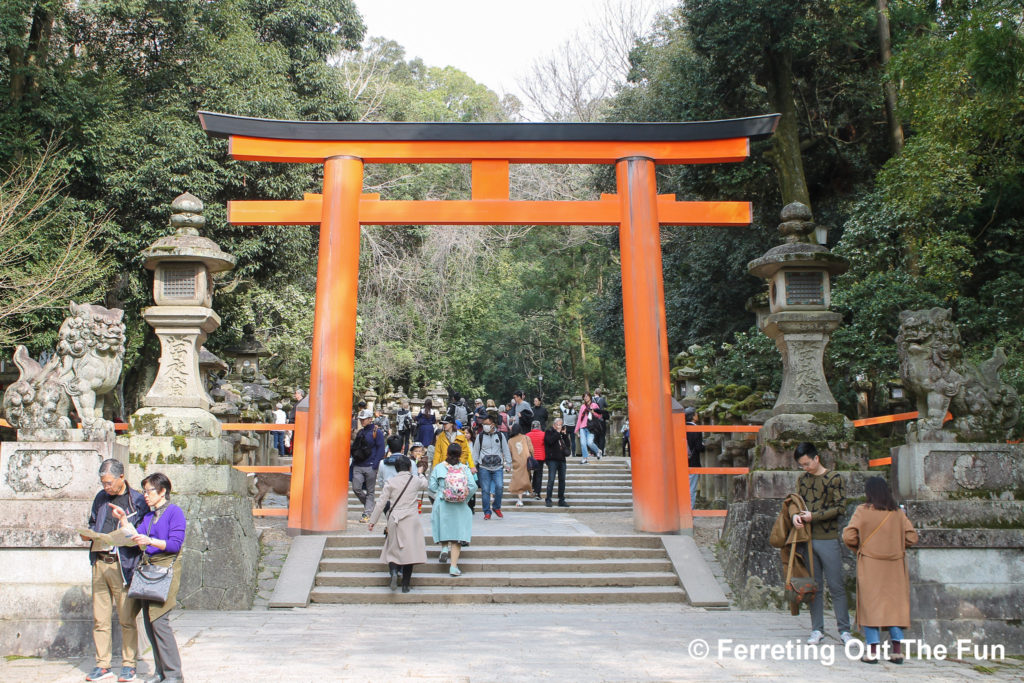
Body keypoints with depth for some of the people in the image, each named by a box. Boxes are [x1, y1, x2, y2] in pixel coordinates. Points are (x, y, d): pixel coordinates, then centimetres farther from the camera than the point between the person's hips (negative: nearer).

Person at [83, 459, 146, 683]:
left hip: (123, 565, -5)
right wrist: (88, 535, 3)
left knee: (127, 619, 0)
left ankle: (129, 665, 10)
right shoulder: (100, 498, 16)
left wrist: (124, 519, -18)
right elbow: (92, 526, 25)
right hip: (99, 563, 5)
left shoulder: (138, 500, -1)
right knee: (100, 618, 7)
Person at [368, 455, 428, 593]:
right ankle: (405, 585, 5)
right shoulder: (416, 480, 1)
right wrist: (420, 473, 46)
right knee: (409, 551, 4)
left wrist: (373, 521, 7)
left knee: (393, 549, 13)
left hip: (394, 520, 0)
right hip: (411, 520, 0)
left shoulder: (391, 482, -1)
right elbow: (424, 484, 27)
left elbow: (381, 503, -1)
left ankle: (393, 571, -14)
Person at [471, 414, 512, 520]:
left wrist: (508, 463, 6)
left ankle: (496, 507, 11)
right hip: (484, 467, 0)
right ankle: (487, 512, 10)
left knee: (499, 486, -12)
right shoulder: (480, 436, 6)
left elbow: (506, 450, 12)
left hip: (498, 467, 0)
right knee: (485, 490, -1)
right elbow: (475, 452, 11)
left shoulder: (500, 435, 7)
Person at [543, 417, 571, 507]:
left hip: (561, 459, 6)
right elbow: (550, 441, -19)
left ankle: (561, 500, 15)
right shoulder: (549, 431, 0)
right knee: (551, 480, -9)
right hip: (552, 459, -6)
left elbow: (567, 444, 11)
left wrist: (565, 434, 1)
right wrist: (557, 432, -12)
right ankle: (548, 500, -3)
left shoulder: (562, 433, 17)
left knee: (562, 480, 8)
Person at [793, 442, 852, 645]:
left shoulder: (834, 477, -3)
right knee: (814, 587, 8)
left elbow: (840, 507, -8)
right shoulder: (802, 479, 12)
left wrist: (814, 516, -14)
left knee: (836, 586, 0)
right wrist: (795, 515, -11)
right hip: (807, 539, 4)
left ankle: (844, 630, 9)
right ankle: (817, 630, 14)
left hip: (828, 539, -4)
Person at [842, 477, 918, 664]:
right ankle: (897, 650, 11)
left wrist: (858, 548, 7)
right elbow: (912, 537, 0)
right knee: (895, 603, 11)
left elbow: (848, 536, -13)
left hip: (870, 566, -3)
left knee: (871, 604, 1)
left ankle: (872, 650, -2)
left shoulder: (862, 511, -8)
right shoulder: (898, 513, 2)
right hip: (895, 566, 3)